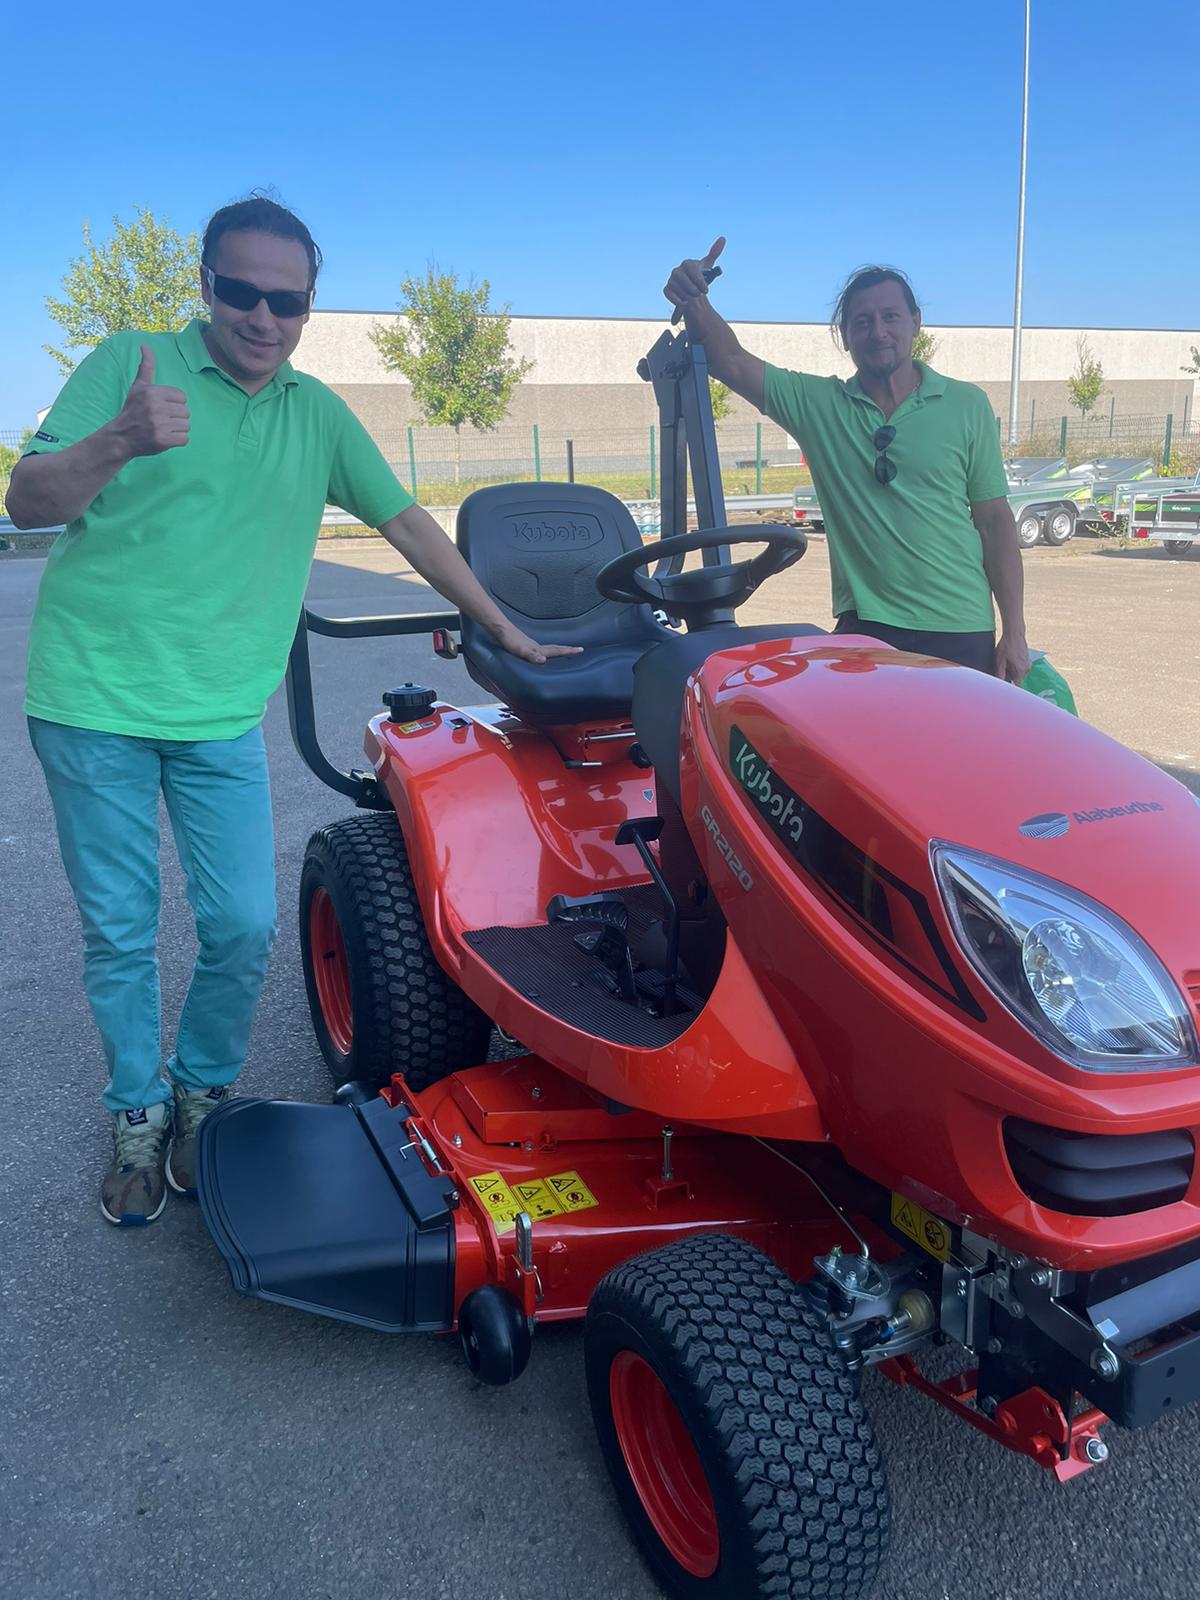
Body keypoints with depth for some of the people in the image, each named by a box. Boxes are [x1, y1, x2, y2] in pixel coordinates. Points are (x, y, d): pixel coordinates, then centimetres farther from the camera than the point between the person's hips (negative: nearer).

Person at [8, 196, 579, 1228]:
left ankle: (203, 1094, 25)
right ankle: (138, 1117, 26)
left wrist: (505, 631, 12)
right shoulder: (129, 364, -2)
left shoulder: (318, 416, 9)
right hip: (94, 699, -2)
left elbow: (406, 522, 13)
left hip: (221, 715, 3)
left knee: (243, 929, -1)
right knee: (119, 935, 5)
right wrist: (118, 444, -29)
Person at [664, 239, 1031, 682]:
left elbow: (995, 519, 2)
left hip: (962, 634, 0)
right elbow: (730, 361, -7)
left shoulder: (966, 405, 3)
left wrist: (1014, 631, -1)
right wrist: (695, 302, -28)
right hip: (864, 630, 0)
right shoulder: (817, 404, 4)